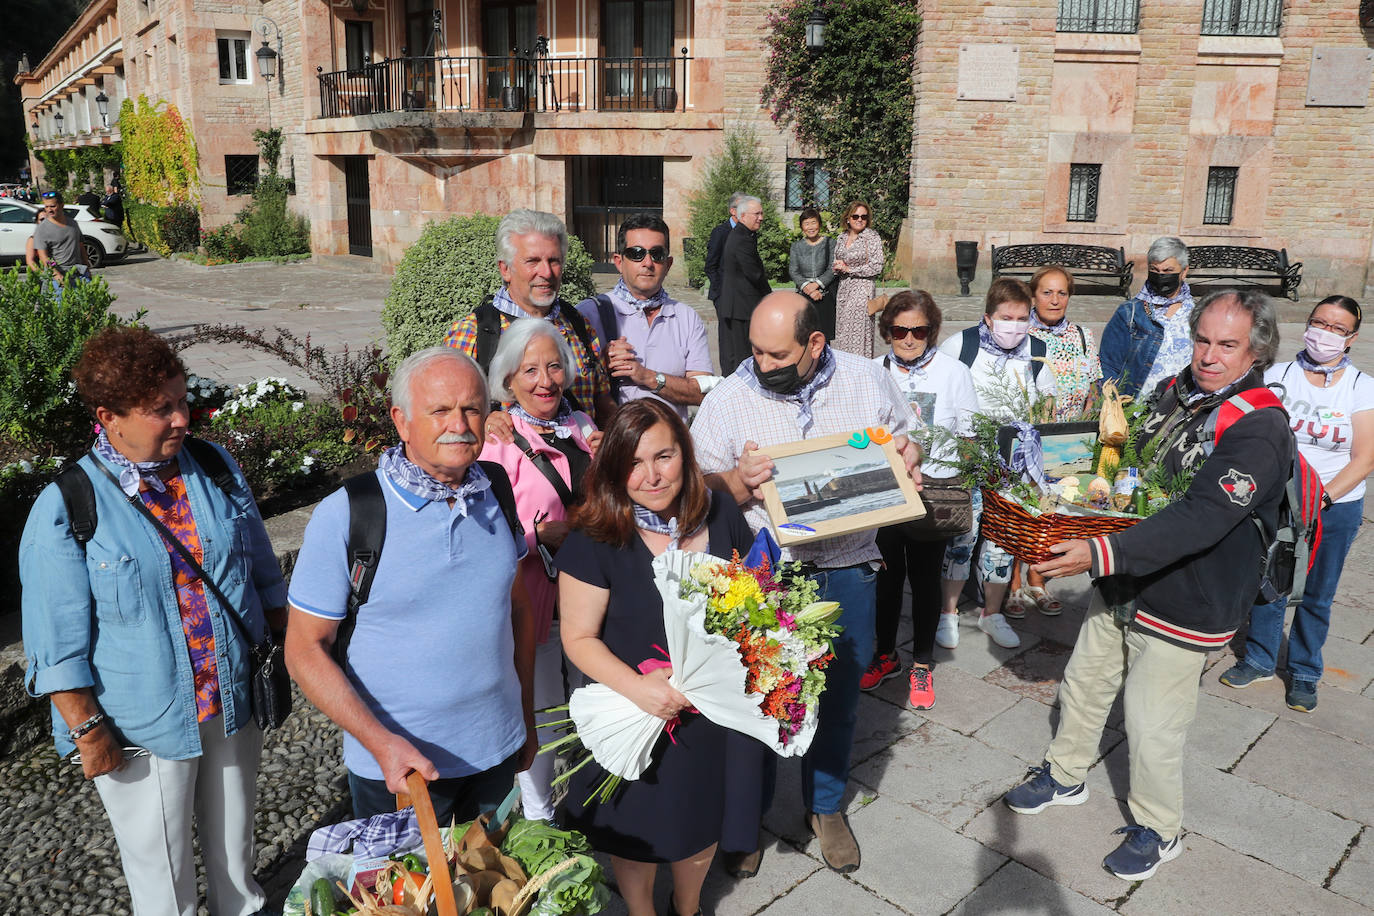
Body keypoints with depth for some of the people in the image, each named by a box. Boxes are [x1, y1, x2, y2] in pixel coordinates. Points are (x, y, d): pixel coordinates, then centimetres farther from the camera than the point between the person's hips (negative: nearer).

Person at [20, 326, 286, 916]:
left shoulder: (216, 468, -3)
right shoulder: (66, 507, -16)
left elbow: (264, 571, 7)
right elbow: (58, 643, -11)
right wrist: (88, 731, -10)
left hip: (235, 704, 4)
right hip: (142, 728, -4)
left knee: (234, 839, 23)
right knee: (161, 867, 15)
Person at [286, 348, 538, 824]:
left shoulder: (498, 494, -3)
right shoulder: (343, 515, -17)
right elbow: (305, 648, -12)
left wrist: (527, 716, 10)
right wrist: (381, 742, -22)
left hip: (498, 749, 4)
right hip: (396, 765, -4)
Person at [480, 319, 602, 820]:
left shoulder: (581, 426, 8)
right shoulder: (498, 438, -11)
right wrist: (542, 535, -28)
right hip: (534, 596, -6)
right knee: (539, 709, 8)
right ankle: (538, 816, 31)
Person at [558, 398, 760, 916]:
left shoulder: (721, 514, -7)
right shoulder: (594, 539, -18)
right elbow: (579, 638, -14)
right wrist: (638, 687, -28)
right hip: (641, 718, -3)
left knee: (702, 827, 23)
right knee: (640, 836, 18)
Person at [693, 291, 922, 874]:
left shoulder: (868, 381, -1)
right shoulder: (728, 399, -7)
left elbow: (906, 442, 15)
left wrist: (908, 457, -8)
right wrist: (740, 481, -24)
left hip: (848, 569, 2)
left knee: (840, 694, 15)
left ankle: (826, 806, 40)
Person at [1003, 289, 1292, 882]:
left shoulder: (1259, 432, -23)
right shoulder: (1172, 393, 0)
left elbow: (1199, 520, -34)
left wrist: (1102, 554, -43)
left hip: (1182, 607, -7)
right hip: (1120, 587, 7)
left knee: (1151, 728, 6)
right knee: (1083, 686, 21)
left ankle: (1158, 831, 32)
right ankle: (1065, 777, 45)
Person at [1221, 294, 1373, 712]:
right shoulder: (1279, 375, -2)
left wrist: (1321, 497, -19)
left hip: (1337, 507, 0)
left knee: (1317, 595, 10)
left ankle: (1304, 673, 28)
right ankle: (1259, 659, 28)